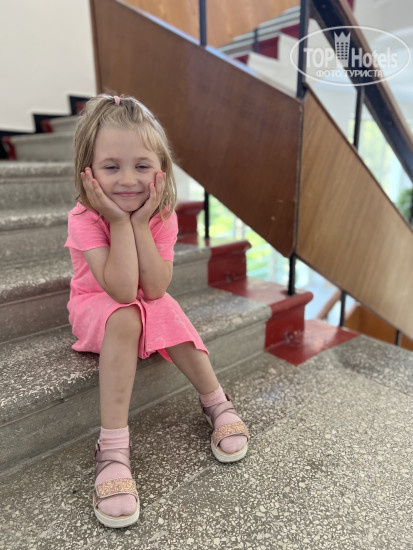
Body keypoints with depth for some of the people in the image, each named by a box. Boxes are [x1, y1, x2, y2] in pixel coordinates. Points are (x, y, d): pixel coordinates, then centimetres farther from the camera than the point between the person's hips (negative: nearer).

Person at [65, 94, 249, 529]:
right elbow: (120, 290, -35)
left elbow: (154, 288, -27)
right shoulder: (84, 219, -25)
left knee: (171, 316, -27)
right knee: (125, 319, -34)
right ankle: (113, 445, -28)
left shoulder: (163, 215, -16)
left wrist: (140, 222, -32)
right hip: (95, 306, -2)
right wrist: (119, 221, -37)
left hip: (149, 305, 3)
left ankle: (217, 403, -3)